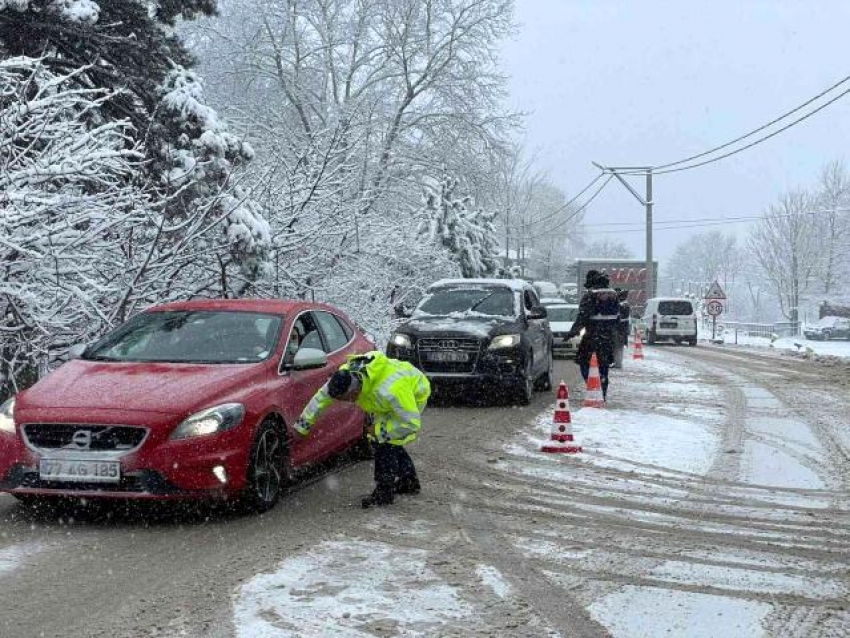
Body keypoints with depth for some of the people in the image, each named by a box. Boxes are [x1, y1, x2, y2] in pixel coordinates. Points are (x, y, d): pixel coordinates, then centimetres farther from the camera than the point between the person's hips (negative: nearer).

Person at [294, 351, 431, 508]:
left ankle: (385, 492, -8)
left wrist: (380, 430, -28)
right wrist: (302, 425, -7)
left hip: (414, 393, -8)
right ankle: (409, 482, 27)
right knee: (379, 438, 12)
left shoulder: (388, 390, -44)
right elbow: (321, 397, -9)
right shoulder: (344, 376, -23)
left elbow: (412, 422, -37)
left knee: (384, 441, -17)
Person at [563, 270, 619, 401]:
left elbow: (582, 317, -18)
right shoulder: (613, 295, 9)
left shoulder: (589, 296, -11)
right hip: (608, 336, 6)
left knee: (583, 361, 7)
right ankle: (603, 393, 14)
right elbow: (617, 317, 15)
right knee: (604, 364, 13)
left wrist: (572, 332, -14)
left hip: (592, 335, -6)